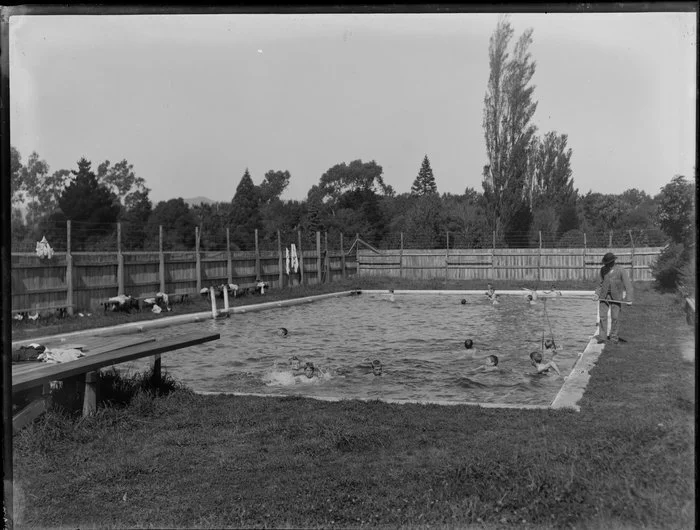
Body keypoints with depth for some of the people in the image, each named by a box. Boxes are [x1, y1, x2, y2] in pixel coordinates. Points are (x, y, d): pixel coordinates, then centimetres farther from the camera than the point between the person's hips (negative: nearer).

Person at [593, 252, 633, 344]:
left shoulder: (621, 271, -9)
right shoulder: (603, 270, 3)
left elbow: (628, 285, -8)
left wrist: (629, 299, -15)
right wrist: (597, 294, -1)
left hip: (616, 297, -3)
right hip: (604, 296, 3)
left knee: (615, 317, 0)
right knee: (603, 316, -4)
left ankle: (614, 338, 11)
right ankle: (602, 337, 0)